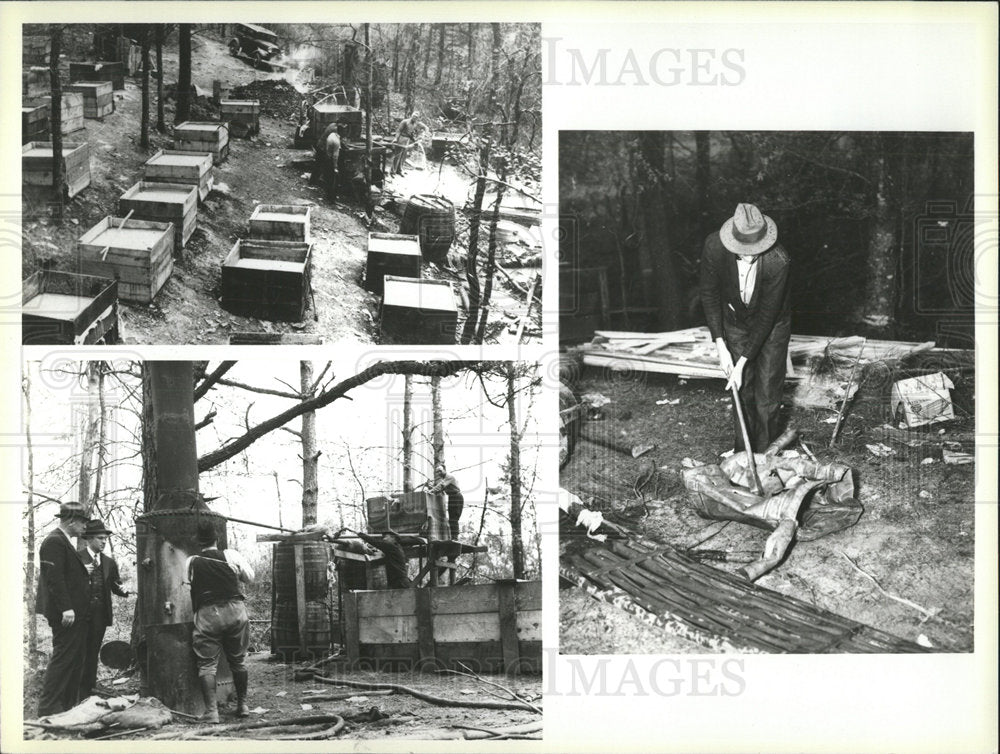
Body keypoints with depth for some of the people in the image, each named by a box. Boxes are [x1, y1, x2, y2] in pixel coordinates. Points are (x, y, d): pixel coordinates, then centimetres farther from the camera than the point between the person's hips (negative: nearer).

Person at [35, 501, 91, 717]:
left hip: (75, 612, 11)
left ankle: (68, 706, 17)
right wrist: (66, 608, -24)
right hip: (66, 615, -11)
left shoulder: (65, 542, 19)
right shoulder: (54, 542, -13)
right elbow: (54, 577, -21)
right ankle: (48, 707, -7)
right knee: (63, 658, -9)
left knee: (76, 660, 12)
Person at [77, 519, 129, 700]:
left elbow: (116, 587, 13)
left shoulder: (109, 563, 15)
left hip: (100, 614, 4)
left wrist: (125, 590, -8)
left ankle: (87, 691, 9)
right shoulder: (77, 558, 0)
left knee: (93, 653, 5)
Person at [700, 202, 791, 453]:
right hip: (735, 324, 2)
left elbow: (767, 316, -26)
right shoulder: (714, 247, -28)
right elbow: (709, 294, -12)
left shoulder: (778, 261, -36)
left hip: (771, 327, -2)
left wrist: (742, 363, -24)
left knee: (766, 398, 1)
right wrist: (720, 346, -14)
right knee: (741, 393, 6)